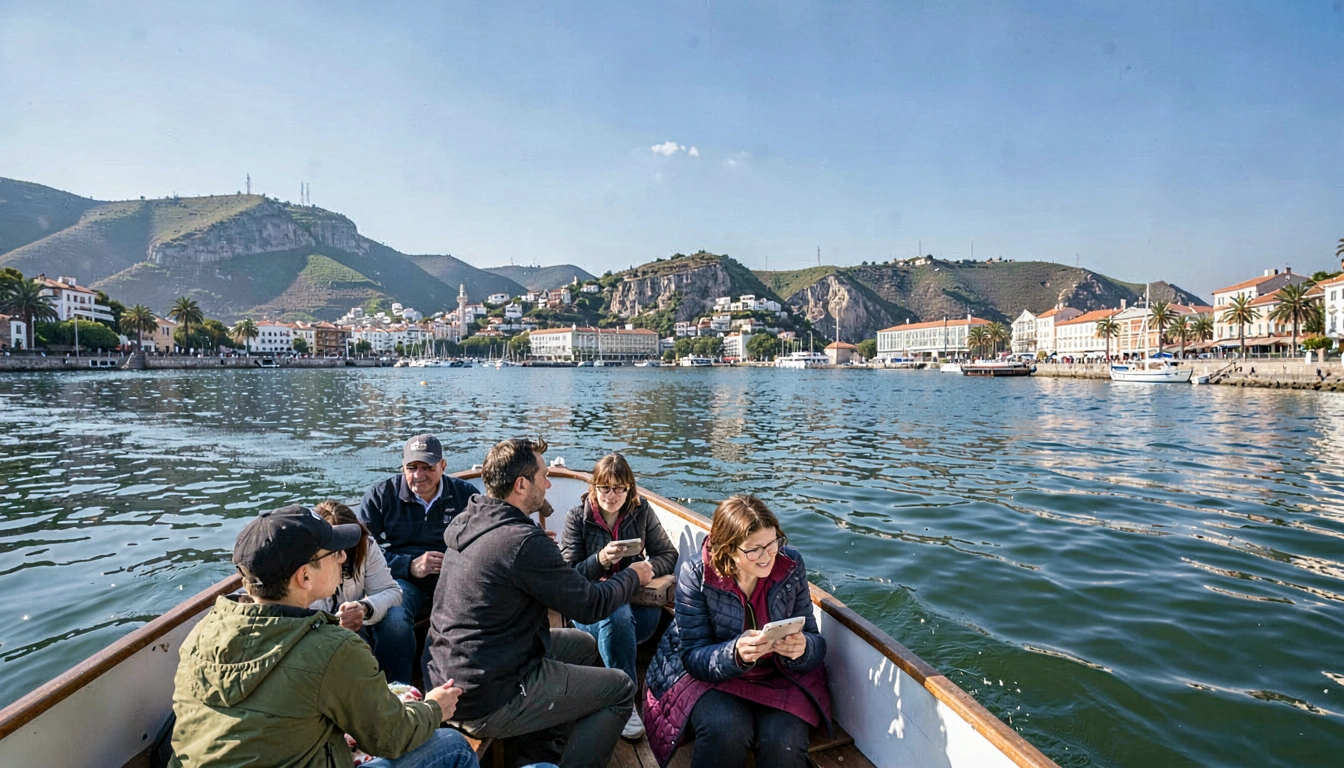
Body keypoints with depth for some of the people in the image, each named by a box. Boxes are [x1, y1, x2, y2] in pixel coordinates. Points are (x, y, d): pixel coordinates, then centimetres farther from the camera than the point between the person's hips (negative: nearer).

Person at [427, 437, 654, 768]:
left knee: (582, 644, 22)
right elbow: (591, 606, -16)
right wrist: (633, 575, 2)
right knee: (621, 688, 3)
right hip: (485, 704, -9)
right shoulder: (524, 542, -26)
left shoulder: (465, 522, 1)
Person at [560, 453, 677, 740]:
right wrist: (599, 561, -27)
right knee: (617, 614, -36)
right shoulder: (578, 517, -3)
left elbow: (668, 555, 4)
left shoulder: (641, 512, 2)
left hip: (634, 598, 2)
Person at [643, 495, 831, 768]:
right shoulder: (695, 575, -19)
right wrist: (736, 653, -38)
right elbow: (694, 657, -18)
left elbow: (814, 641, -6)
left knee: (785, 740, -27)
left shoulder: (791, 565, -12)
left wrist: (803, 648, -30)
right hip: (708, 674, -1)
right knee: (724, 729, -31)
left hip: (778, 676, 2)